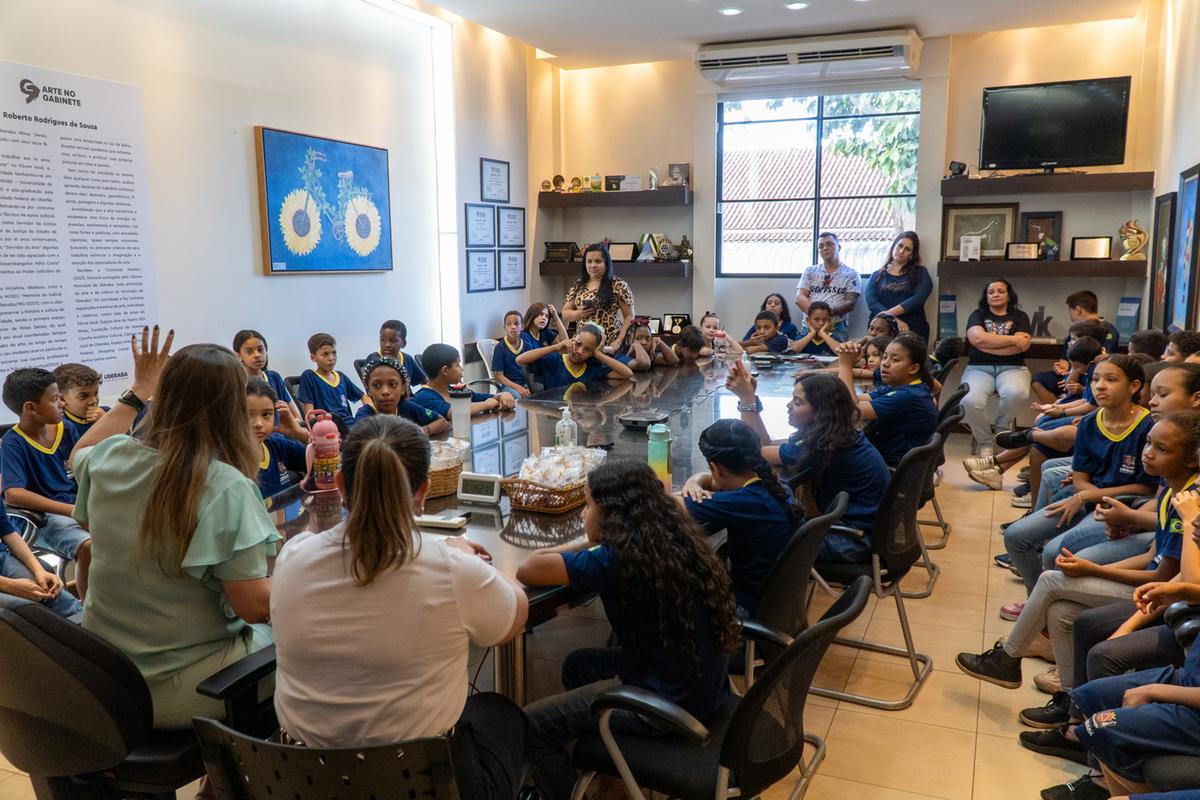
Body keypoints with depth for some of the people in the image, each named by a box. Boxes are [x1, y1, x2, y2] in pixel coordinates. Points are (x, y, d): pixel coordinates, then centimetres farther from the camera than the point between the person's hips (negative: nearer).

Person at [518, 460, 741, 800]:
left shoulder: (618, 559, -23)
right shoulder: (672, 540, 1)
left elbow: (527, 571, -19)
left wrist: (584, 543, -5)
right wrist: (590, 543, 4)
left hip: (671, 702, -9)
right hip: (703, 686, 9)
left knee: (533, 726, 2)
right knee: (578, 665, 26)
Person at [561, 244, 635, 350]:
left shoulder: (618, 286, -2)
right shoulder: (578, 286, 11)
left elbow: (629, 317, -2)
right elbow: (565, 314, 15)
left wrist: (619, 341, -12)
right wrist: (579, 313, -5)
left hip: (608, 344, -4)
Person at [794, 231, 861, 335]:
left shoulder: (851, 274, 10)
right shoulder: (810, 271, 15)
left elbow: (850, 304, 0)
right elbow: (800, 298, 4)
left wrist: (830, 311, -19)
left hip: (836, 327, -1)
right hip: (809, 325, 1)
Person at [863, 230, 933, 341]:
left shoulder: (920, 272, 13)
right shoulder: (877, 275, 16)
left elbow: (918, 299, -3)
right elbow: (871, 302, 1)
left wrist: (889, 313, -11)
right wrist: (894, 320, -13)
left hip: (913, 330, -1)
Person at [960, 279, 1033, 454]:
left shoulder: (1019, 316, 13)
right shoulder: (978, 315, 12)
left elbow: (1022, 345, -7)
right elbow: (977, 338, -10)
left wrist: (987, 344, -8)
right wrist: (1013, 339, -8)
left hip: (1012, 368, 0)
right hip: (979, 368, 0)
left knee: (1017, 393, -37)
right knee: (970, 401, -33)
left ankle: (1001, 430, -4)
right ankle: (984, 442, -7)